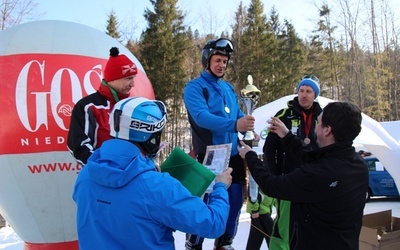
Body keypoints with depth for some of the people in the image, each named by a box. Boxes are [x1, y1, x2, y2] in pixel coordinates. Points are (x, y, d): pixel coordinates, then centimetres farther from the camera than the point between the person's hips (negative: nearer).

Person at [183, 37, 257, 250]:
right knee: (204, 203, -1)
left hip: (233, 155, 7)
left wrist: (249, 132, -4)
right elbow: (202, 117, -24)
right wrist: (234, 125, -37)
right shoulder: (194, 87, -8)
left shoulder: (228, 88, 13)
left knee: (235, 202, 13)